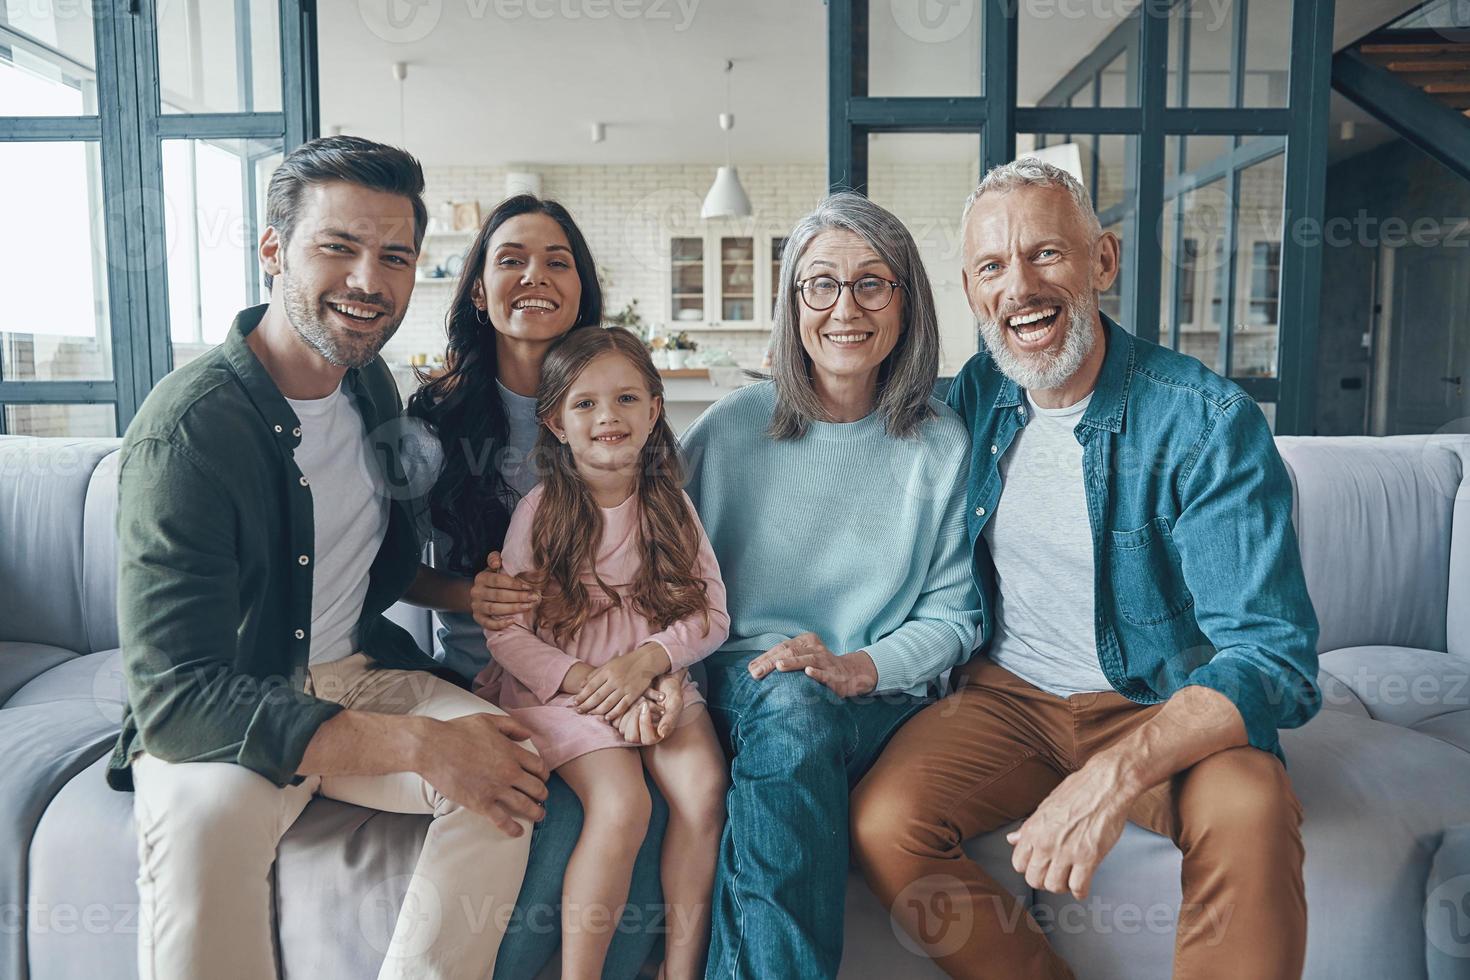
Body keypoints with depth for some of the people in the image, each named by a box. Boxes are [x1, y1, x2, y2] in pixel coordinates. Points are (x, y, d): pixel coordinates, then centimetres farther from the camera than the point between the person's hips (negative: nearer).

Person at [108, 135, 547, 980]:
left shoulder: (372, 383, 3)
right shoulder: (188, 430, -21)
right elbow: (175, 699, -27)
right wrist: (418, 743, -31)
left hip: (362, 674, 6)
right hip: (210, 717, -5)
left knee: (512, 774, -20)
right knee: (204, 816, -37)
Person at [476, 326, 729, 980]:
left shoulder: (672, 507, 4)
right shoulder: (540, 512, -3)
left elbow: (712, 614, 2)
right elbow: (504, 628, -5)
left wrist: (646, 661, -15)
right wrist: (579, 679, -17)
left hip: (656, 678, 3)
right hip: (561, 685, -2)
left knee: (704, 787, -21)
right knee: (621, 804, -25)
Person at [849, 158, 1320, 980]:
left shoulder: (1210, 424, -14)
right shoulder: (974, 395, 2)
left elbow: (1273, 656, -20)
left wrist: (1113, 775, -35)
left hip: (1166, 708, -3)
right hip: (1008, 696, 4)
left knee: (1249, 812, -35)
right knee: (881, 824, -22)